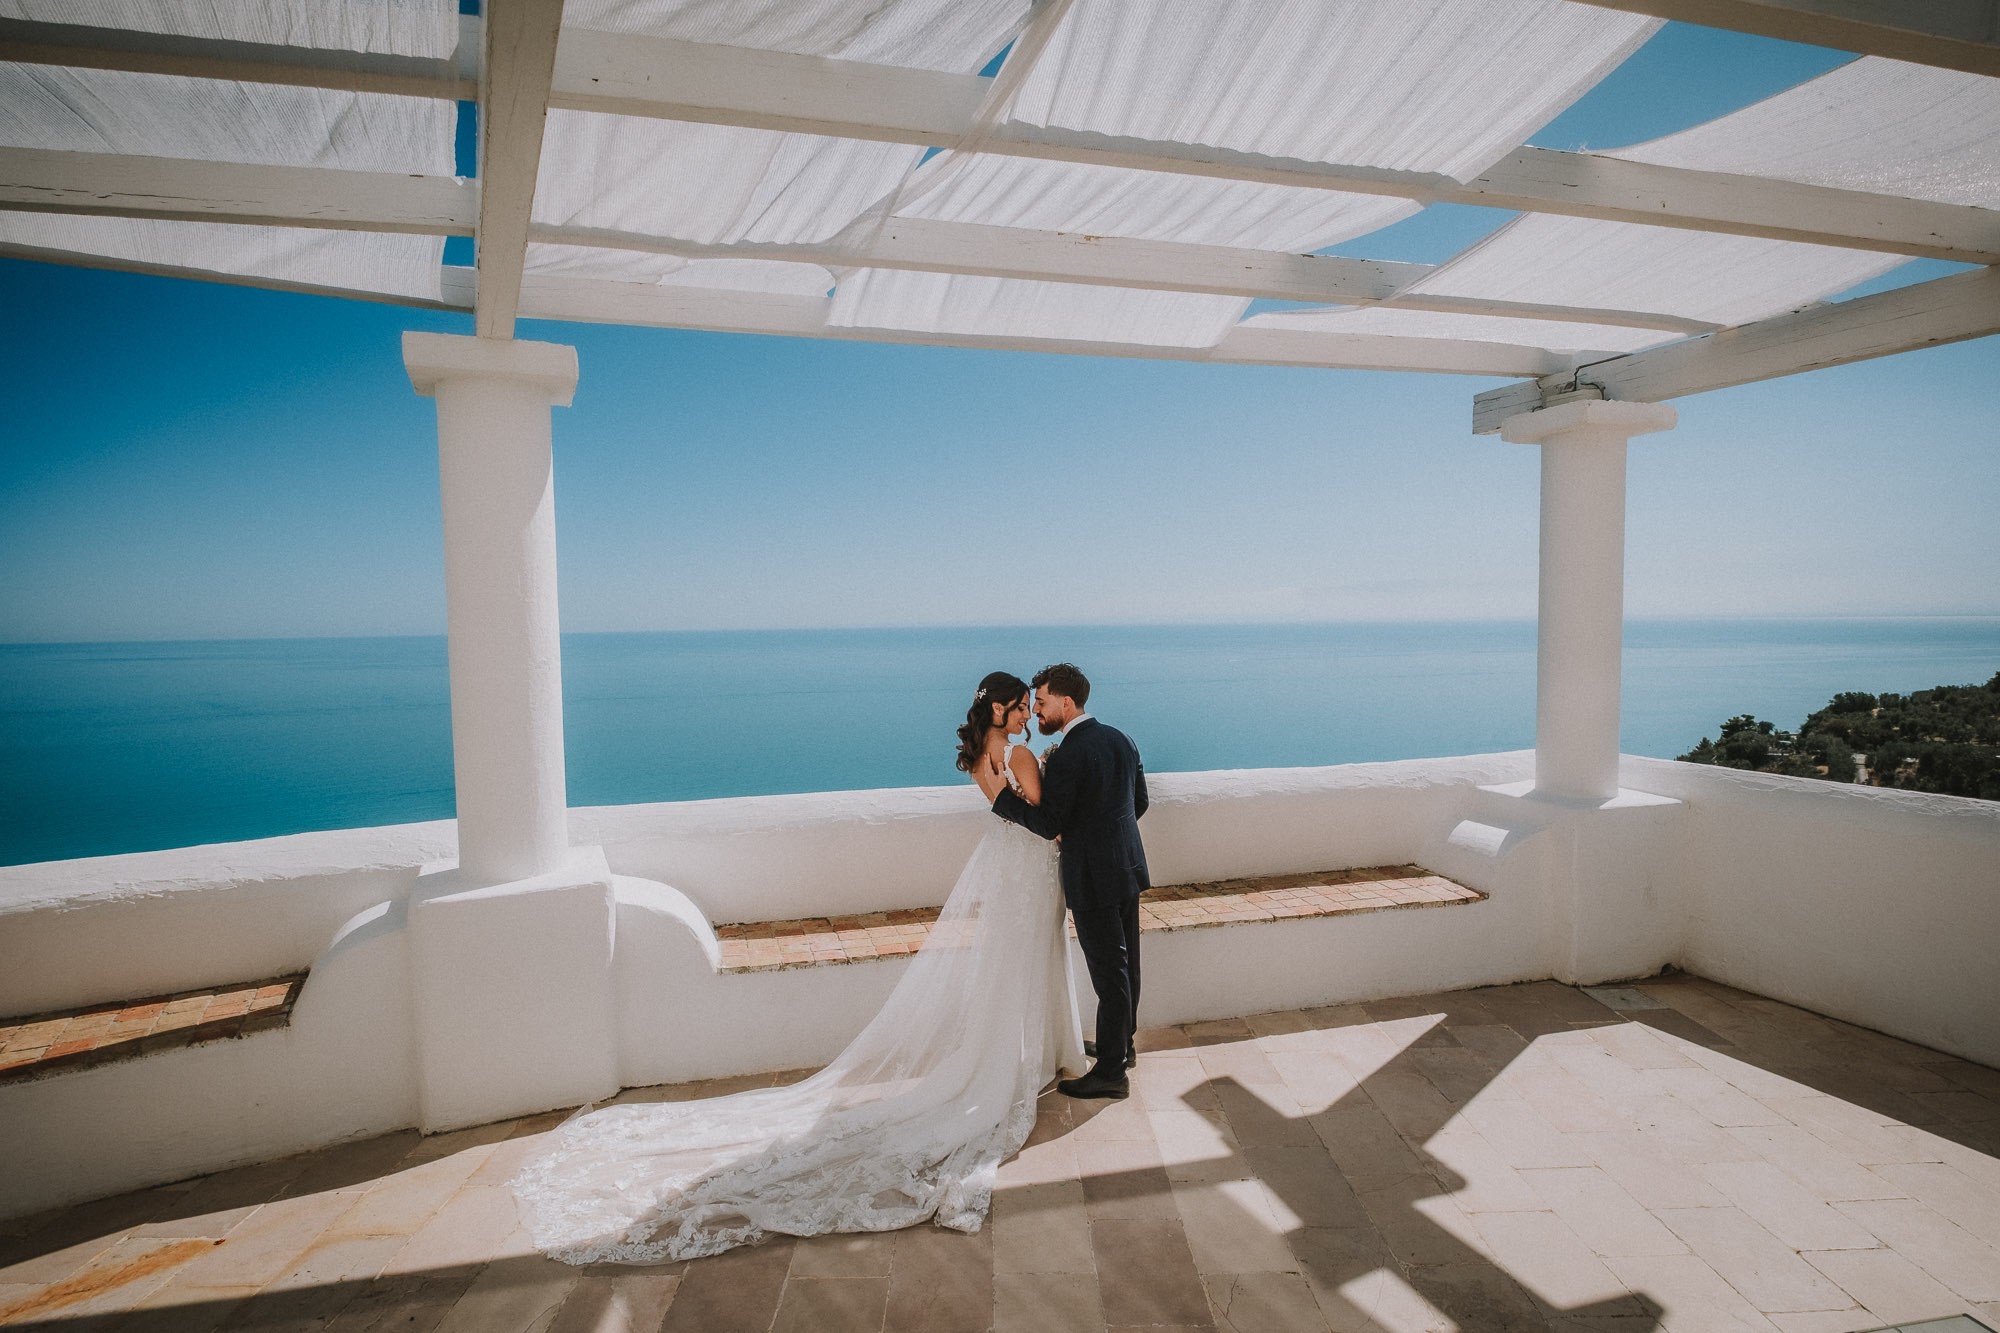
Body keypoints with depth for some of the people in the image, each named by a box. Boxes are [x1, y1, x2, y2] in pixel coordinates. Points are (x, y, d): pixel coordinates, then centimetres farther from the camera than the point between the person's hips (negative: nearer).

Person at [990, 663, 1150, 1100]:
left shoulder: (1069, 755, -22)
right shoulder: (1120, 739, 5)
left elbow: (1048, 824, -21)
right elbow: (1139, 802, 12)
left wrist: (998, 794, -16)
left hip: (1093, 879, -9)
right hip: (1128, 867, 9)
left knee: (1109, 974, 1)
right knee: (1125, 964, 21)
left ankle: (1110, 1072, 14)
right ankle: (1122, 1044, 38)